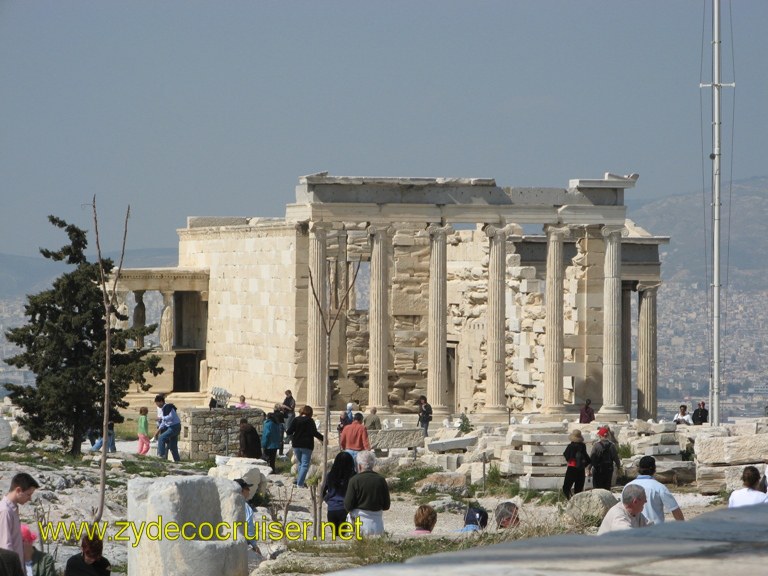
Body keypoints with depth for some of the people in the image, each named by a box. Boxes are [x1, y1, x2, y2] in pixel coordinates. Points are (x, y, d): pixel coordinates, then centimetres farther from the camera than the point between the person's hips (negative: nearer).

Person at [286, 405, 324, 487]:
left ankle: (299, 481, 19)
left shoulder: (296, 420, 1)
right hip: (307, 446, -4)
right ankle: (300, 483, -12)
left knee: (300, 463, 20)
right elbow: (314, 433, -17)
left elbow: (289, 432, -2)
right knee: (305, 464, -2)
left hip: (296, 445, 4)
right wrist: (322, 438, -6)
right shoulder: (310, 421, -8)